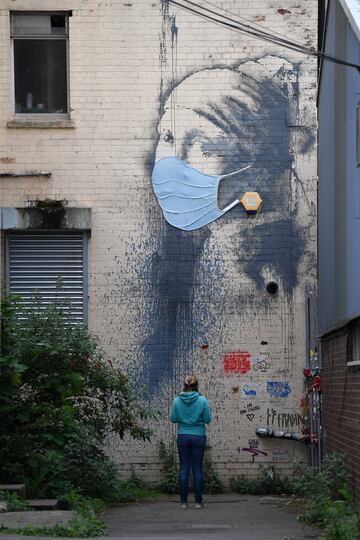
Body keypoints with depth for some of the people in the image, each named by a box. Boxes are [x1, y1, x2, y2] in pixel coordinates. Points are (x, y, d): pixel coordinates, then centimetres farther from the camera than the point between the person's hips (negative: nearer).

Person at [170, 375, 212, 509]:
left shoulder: (177, 400, -4)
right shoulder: (202, 400, -9)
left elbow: (173, 419, 1)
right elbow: (207, 419, -6)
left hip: (183, 437, 1)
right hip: (198, 437, -1)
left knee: (184, 468, 5)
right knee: (197, 468, 3)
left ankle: (183, 501, 3)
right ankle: (198, 501, 4)